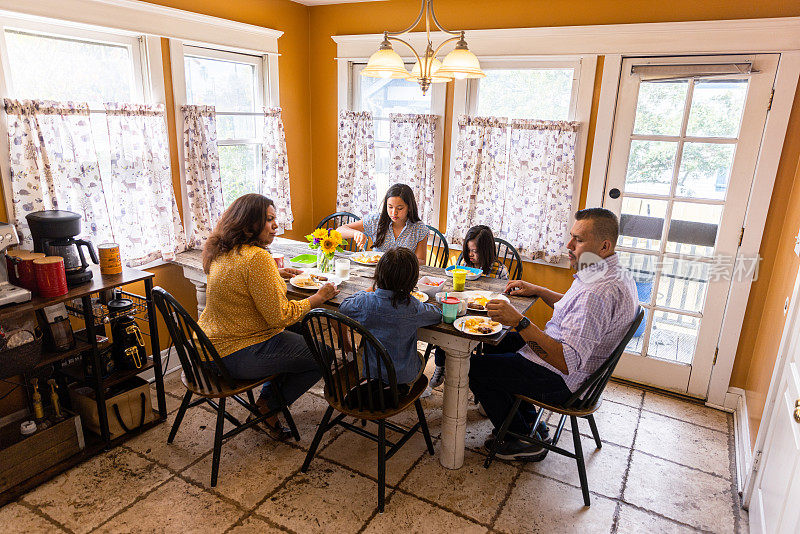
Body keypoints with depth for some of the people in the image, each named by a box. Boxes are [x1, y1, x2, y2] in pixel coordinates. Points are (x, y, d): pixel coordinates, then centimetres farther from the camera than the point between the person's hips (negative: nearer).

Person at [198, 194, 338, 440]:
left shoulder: (223, 252, 4)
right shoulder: (256, 257, -26)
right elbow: (280, 316, -24)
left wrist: (275, 274, 18)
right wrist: (318, 297, -12)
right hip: (239, 356, -10)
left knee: (299, 333, 27)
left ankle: (268, 398, 27)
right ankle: (268, 406, 13)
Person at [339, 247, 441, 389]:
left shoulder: (365, 302, -21)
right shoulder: (413, 307, -25)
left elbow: (344, 307, 1)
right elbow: (437, 314, -7)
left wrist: (365, 292, 14)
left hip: (371, 371, 2)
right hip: (404, 375, -2)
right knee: (419, 357, 31)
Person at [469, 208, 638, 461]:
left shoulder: (599, 292, -32)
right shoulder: (616, 273, 3)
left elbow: (568, 362, -36)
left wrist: (520, 322, -39)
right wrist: (538, 290, 11)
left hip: (560, 381, -11)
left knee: (476, 368, -3)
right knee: (493, 345, 22)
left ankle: (525, 441, 13)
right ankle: (529, 421, 27)